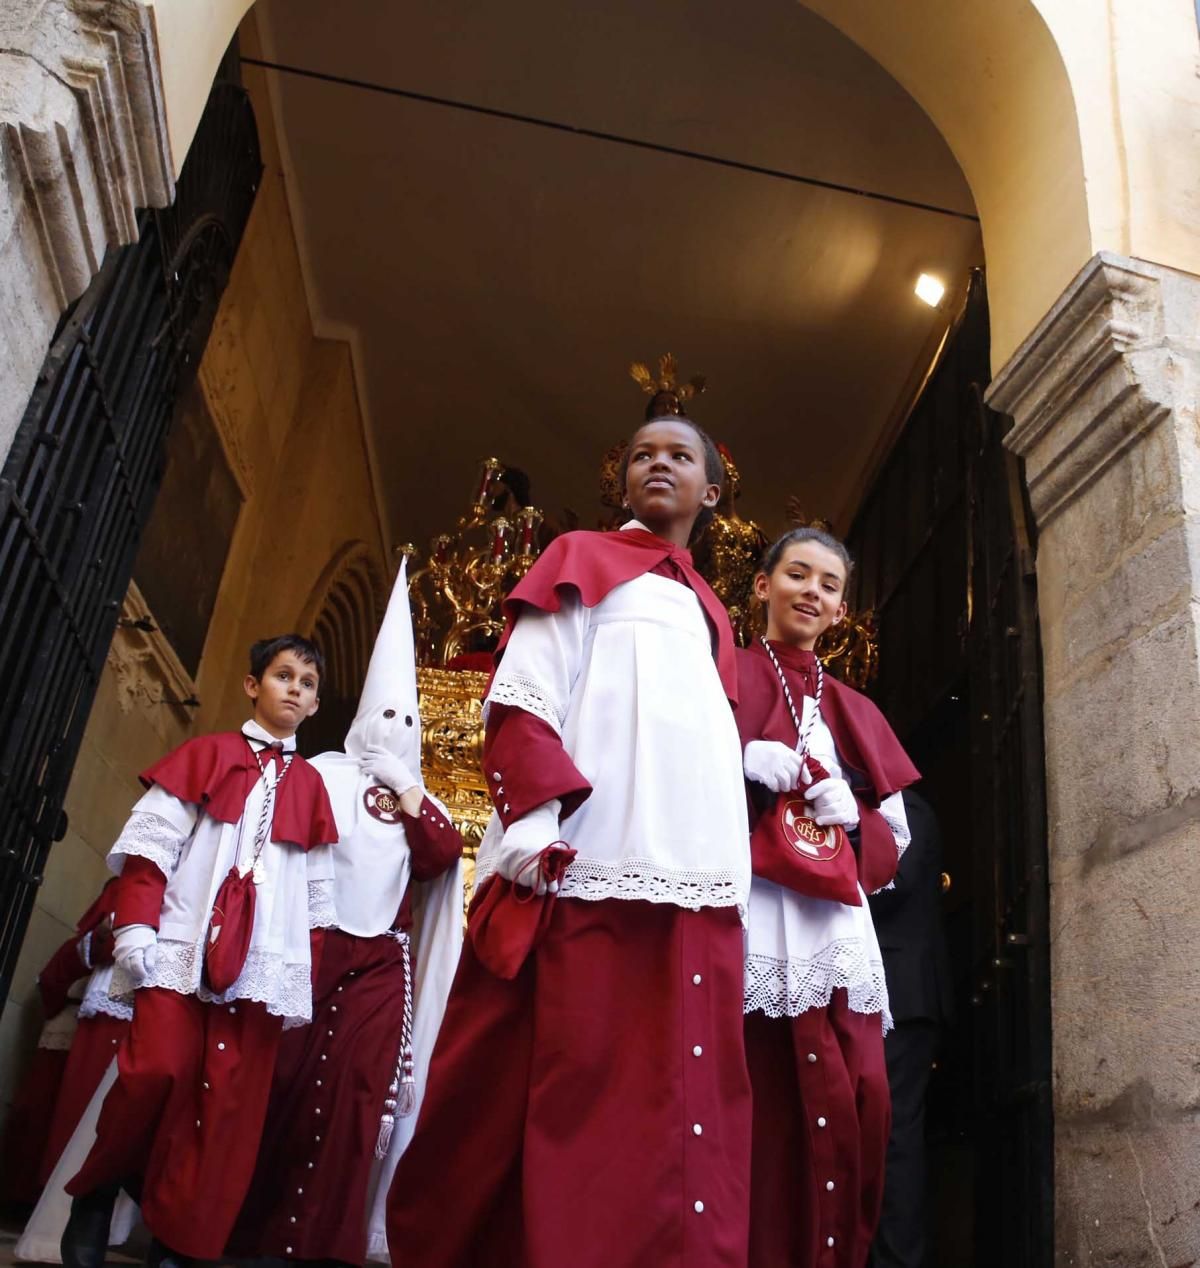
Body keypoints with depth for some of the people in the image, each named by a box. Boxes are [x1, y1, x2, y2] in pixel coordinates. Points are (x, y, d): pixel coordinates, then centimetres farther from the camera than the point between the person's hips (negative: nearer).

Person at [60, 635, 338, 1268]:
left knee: (228, 1103, -1)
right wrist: (134, 927, -10)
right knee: (156, 1073, -12)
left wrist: (309, 973, 9)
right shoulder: (207, 753, 7)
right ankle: (94, 1195, 15)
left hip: (262, 961, 3)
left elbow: (317, 888, 14)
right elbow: (151, 841, 1)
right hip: (182, 946, -2)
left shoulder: (308, 783, 14)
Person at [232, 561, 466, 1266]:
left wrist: (406, 785, -2)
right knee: (287, 1087, -3)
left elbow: (444, 854, -2)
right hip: (314, 950, -3)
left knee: (350, 1101, 2)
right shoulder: (324, 775, 8)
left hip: (381, 968, 3)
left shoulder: (418, 800, 17)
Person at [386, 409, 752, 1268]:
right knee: (553, 1093, -4)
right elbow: (521, 700, -3)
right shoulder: (582, 559, 10)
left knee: (677, 1105, 3)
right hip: (584, 869, -5)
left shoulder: (707, 614, 27)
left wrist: (731, 869, 11)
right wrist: (537, 825, -17)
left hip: (695, 881, 6)